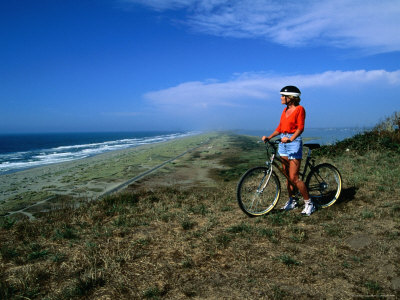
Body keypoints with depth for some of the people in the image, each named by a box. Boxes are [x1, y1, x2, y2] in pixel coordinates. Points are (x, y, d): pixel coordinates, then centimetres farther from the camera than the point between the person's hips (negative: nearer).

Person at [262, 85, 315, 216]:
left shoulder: (299, 109, -6)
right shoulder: (285, 110, 15)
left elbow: (300, 128, -15)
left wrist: (290, 139, -30)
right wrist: (269, 137, 4)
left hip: (294, 142, -7)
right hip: (283, 142, 8)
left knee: (294, 177, -10)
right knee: (286, 175, 11)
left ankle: (309, 203, 4)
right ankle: (292, 201, 24)